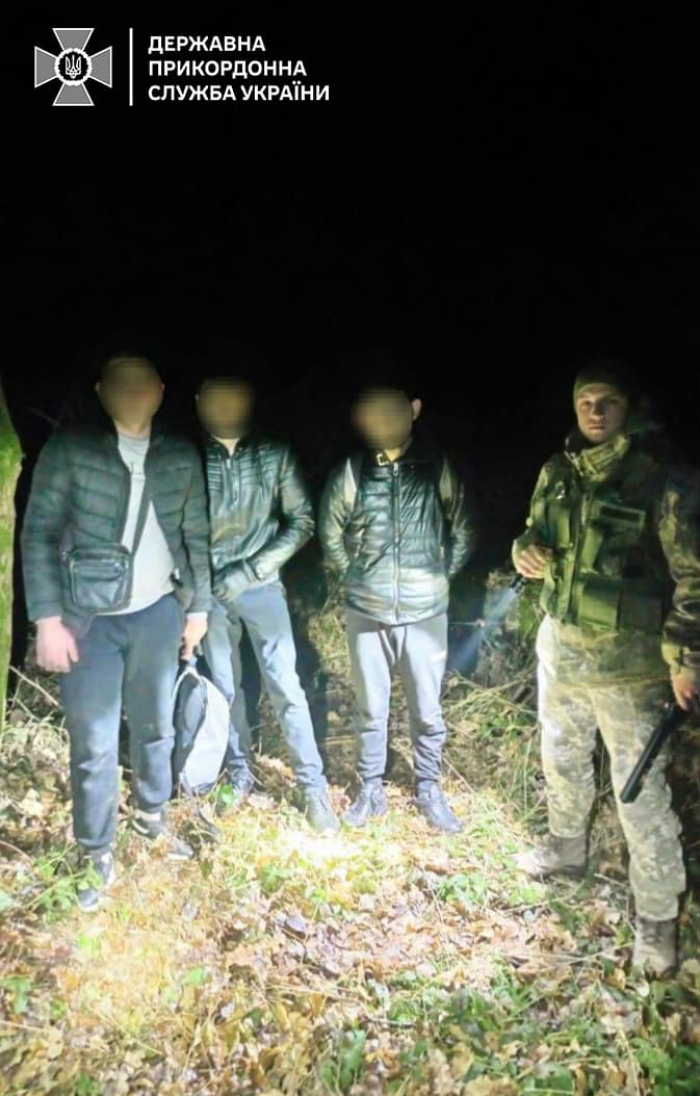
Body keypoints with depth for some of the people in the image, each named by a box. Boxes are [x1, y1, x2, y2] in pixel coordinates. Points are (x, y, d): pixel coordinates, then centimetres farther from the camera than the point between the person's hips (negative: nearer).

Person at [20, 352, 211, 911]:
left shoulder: (182, 455, 1)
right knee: (94, 744, 6)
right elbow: (38, 535, -8)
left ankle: (153, 815, 42)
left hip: (157, 612, 3)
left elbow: (197, 538, 8)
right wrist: (47, 617, -13)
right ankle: (97, 853, 26)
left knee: (156, 725, 17)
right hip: (88, 617, -3)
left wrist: (199, 607, 9)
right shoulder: (69, 447, -8)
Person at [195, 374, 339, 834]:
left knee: (286, 686, -2)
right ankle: (240, 776, 32)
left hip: (261, 586, -1)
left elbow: (302, 521, -5)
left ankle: (314, 786, 12)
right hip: (209, 590, 1)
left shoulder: (276, 453, -6)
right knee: (226, 688, 13)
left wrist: (250, 571, -12)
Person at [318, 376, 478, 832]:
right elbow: (331, 535, 9)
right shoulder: (351, 471, -6)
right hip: (366, 612, 1)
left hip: (425, 611, 0)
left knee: (428, 710, 11)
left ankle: (429, 790, 31)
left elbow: (465, 533, 5)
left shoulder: (438, 467, -7)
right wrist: (358, 577, 10)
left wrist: (439, 576, 5)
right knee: (370, 709, 13)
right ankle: (371, 790, 30)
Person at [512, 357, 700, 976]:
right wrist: (526, 551, -6)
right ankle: (567, 849, 49)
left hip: (627, 660, -6)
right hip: (559, 645, 6)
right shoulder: (559, 472, 3)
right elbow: (537, 533, 18)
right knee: (562, 758, 23)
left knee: (639, 789, 0)